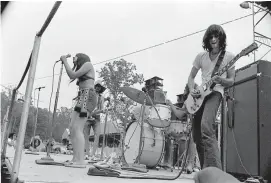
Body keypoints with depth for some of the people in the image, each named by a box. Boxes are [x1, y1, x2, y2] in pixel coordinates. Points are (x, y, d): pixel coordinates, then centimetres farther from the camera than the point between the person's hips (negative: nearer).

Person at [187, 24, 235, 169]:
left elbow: (231, 81, 4)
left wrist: (221, 80, -19)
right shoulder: (201, 56, 12)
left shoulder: (229, 56, 2)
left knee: (206, 127, -30)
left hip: (215, 92, -5)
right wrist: (192, 90, -4)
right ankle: (206, 171, 20)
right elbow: (191, 77, 17)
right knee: (197, 136, 5)